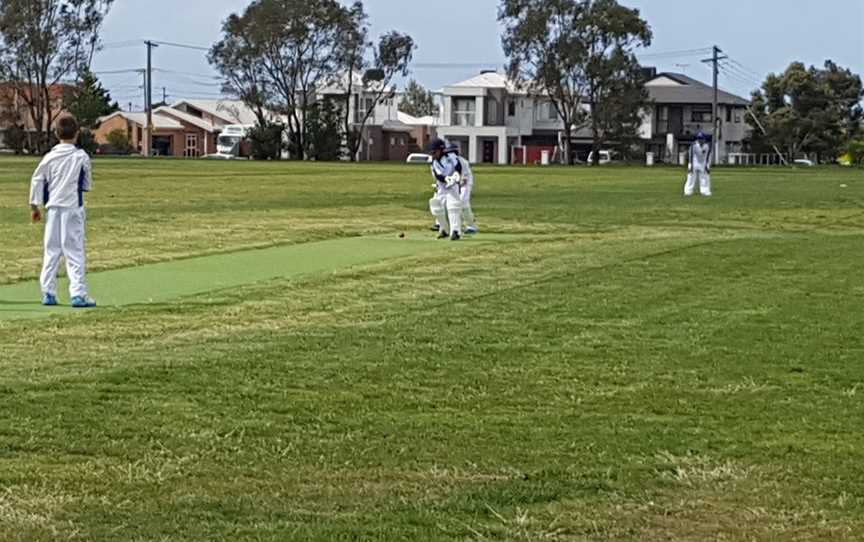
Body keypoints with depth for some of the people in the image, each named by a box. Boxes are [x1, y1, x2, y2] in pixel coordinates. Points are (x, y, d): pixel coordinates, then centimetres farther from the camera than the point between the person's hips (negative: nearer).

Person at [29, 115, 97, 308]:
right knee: (75, 252, -1)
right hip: (73, 209, -3)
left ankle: (48, 293, 13)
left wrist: (34, 206, 12)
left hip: (53, 209, 3)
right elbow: (87, 185, 3)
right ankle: (78, 294, -7)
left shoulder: (49, 157, -1)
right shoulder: (82, 157, -6)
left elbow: (37, 181, 3)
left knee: (51, 251, 11)